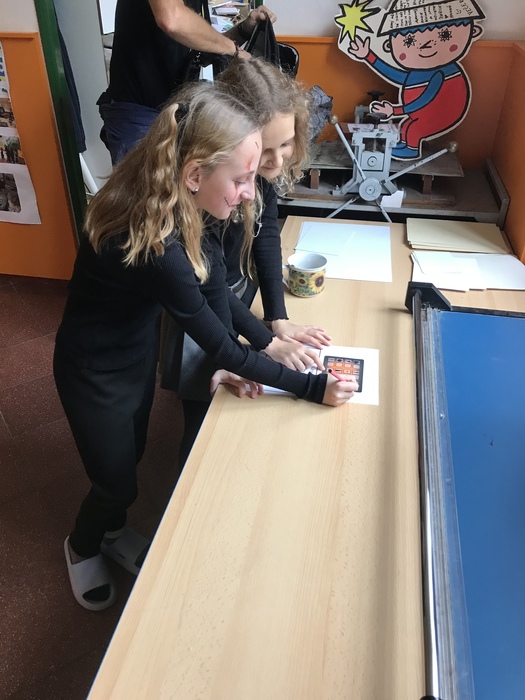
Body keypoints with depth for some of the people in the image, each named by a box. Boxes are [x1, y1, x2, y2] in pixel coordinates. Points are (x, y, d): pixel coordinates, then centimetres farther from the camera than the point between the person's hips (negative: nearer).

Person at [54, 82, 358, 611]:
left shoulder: (165, 202, -13)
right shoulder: (149, 244, -38)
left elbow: (209, 284, 0)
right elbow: (221, 348, -29)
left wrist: (267, 340, -8)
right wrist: (313, 388, -21)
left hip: (138, 349, 7)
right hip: (97, 371, -7)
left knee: (131, 456, 26)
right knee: (117, 481, 15)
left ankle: (112, 532, 56)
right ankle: (82, 547, 48)